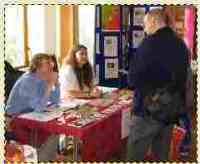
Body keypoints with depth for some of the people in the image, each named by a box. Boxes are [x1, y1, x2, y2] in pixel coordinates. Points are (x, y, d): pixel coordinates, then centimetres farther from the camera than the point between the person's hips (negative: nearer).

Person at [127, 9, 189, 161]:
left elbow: (133, 80, -14)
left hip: (149, 110, -7)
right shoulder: (181, 45, 6)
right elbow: (181, 78, 13)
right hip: (172, 110, 7)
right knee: (162, 155, 18)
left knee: (135, 156, 4)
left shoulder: (151, 42, -15)